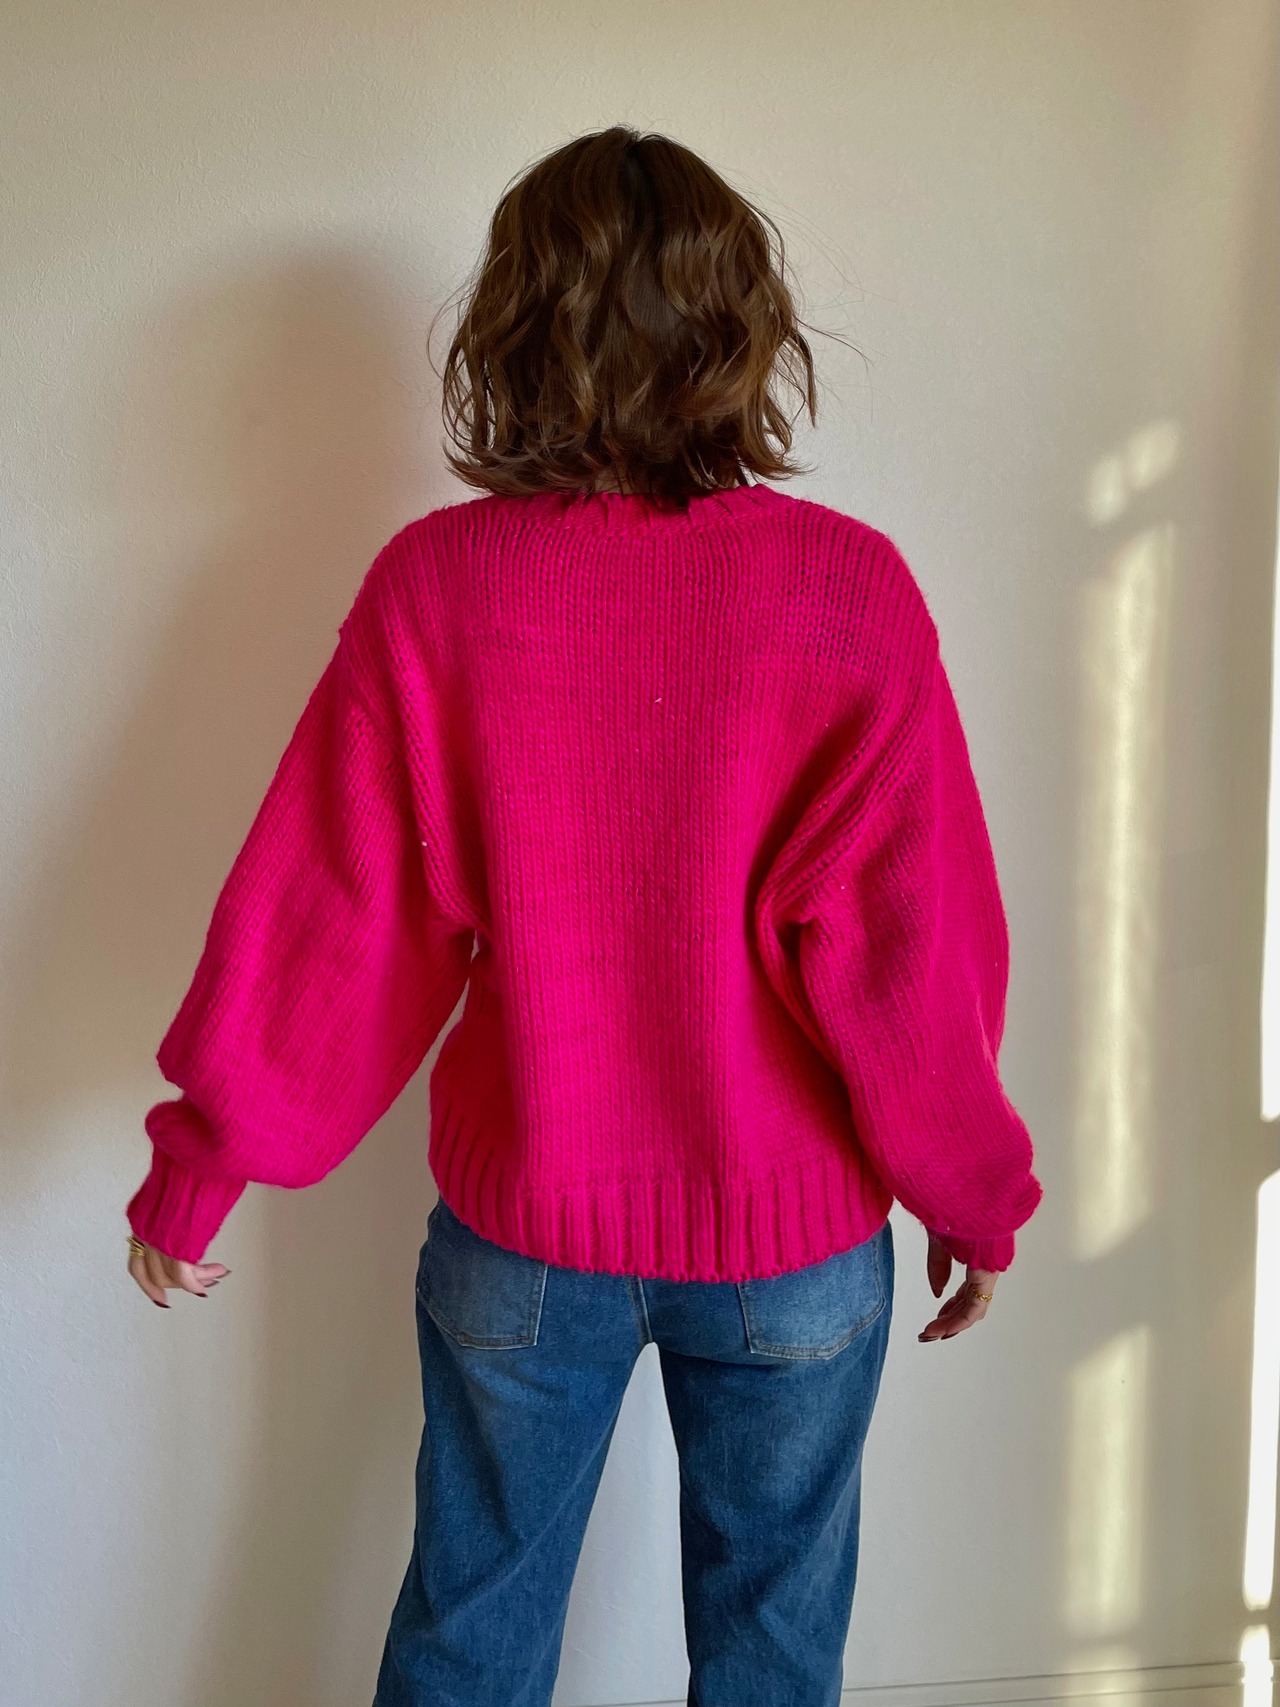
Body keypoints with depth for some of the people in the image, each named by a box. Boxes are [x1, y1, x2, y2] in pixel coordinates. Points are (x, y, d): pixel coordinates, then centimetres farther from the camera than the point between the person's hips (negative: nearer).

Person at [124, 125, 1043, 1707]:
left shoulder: (436, 583, -12)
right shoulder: (848, 587, -15)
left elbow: (327, 910, -8)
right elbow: (903, 943, -14)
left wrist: (196, 1165, 5)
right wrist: (976, 1191, 1)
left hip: (522, 1225, 1)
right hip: (794, 1237, 0)